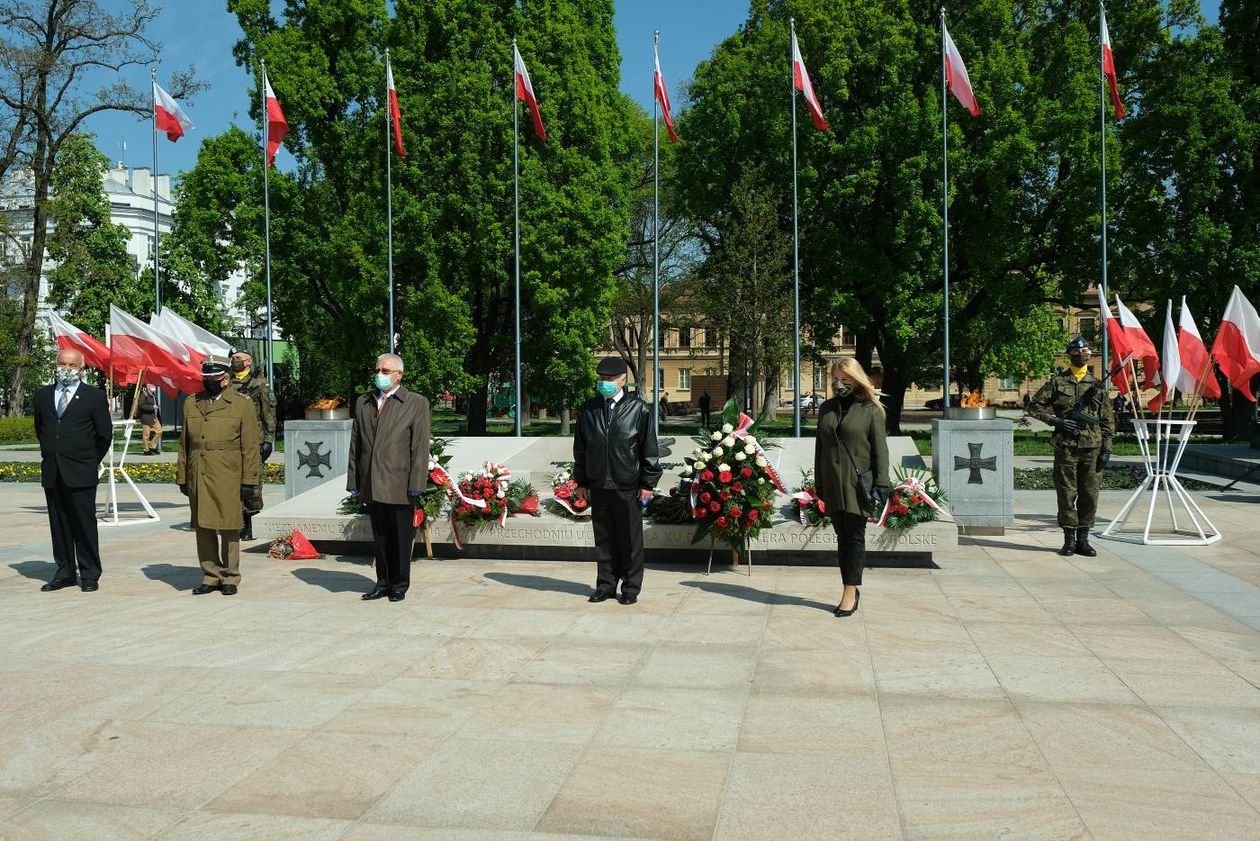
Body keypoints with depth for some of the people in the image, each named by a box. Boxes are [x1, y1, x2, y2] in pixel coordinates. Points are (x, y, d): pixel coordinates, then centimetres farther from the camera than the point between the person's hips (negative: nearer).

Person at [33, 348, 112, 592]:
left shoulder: (94, 396, -1)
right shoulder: (43, 394, 12)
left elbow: (104, 434, 3)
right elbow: (40, 428, 22)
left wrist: (91, 461, 6)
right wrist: (50, 454, 17)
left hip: (81, 472, -4)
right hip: (52, 472, 4)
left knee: (85, 524, -2)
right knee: (58, 525, 8)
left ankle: (90, 575, 6)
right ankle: (65, 573, 17)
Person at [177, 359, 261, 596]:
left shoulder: (242, 404, 1)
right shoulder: (191, 404, 13)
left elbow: (250, 447, -1)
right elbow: (184, 443, 16)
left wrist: (249, 481, -5)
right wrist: (181, 477, 12)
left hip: (228, 479, -4)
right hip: (198, 478, 4)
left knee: (229, 529, 2)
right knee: (203, 528, 7)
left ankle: (230, 577, 13)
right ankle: (210, 576, 18)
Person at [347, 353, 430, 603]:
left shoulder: (416, 403, 0)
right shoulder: (363, 402, 14)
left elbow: (420, 448, -5)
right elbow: (355, 444, 14)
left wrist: (415, 485, -11)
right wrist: (353, 480, 9)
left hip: (399, 485, -4)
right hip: (371, 486, 4)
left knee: (401, 539, 4)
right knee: (380, 538, 11)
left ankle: (400, 585, 16)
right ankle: (383, 582, 22)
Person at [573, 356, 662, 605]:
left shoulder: (638, 408, -2)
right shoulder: (588, 409, 7)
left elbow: (649, 448, -2)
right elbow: (580, 447, 13)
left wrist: (648, 483, -5)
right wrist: (581, 480, 10)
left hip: (628, 486, -3)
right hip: (598, 485, 3)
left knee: (631, 540, 6)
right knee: (603, 538, 10)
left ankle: (631, 587, 17)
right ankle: (606, 584, 21)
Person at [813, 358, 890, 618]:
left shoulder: (870, 410, -1)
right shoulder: (826, 408, 12)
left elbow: (880, 450, -3)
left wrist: (880, 486, -8)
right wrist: (818, 483, 12)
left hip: (858, 483, -4)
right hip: (833, 484, 4)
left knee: (855, 537, -2)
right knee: (842, 536, 7)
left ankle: (850, 592, 1)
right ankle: (851, 590, 14)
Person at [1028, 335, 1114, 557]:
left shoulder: (1098, 385, 10)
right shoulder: (1057, 381, 4)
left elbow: (1107, 421, 11)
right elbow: (1035, 406, 4)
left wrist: (1106, 449, 4)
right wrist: (1056, 421, -8)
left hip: (1091, 447, 2)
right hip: (1065, 447, -2)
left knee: (1090, 494, 4)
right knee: (1066, 493, 1)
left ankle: (1083, 539, 13)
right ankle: (1069, 539, 10)